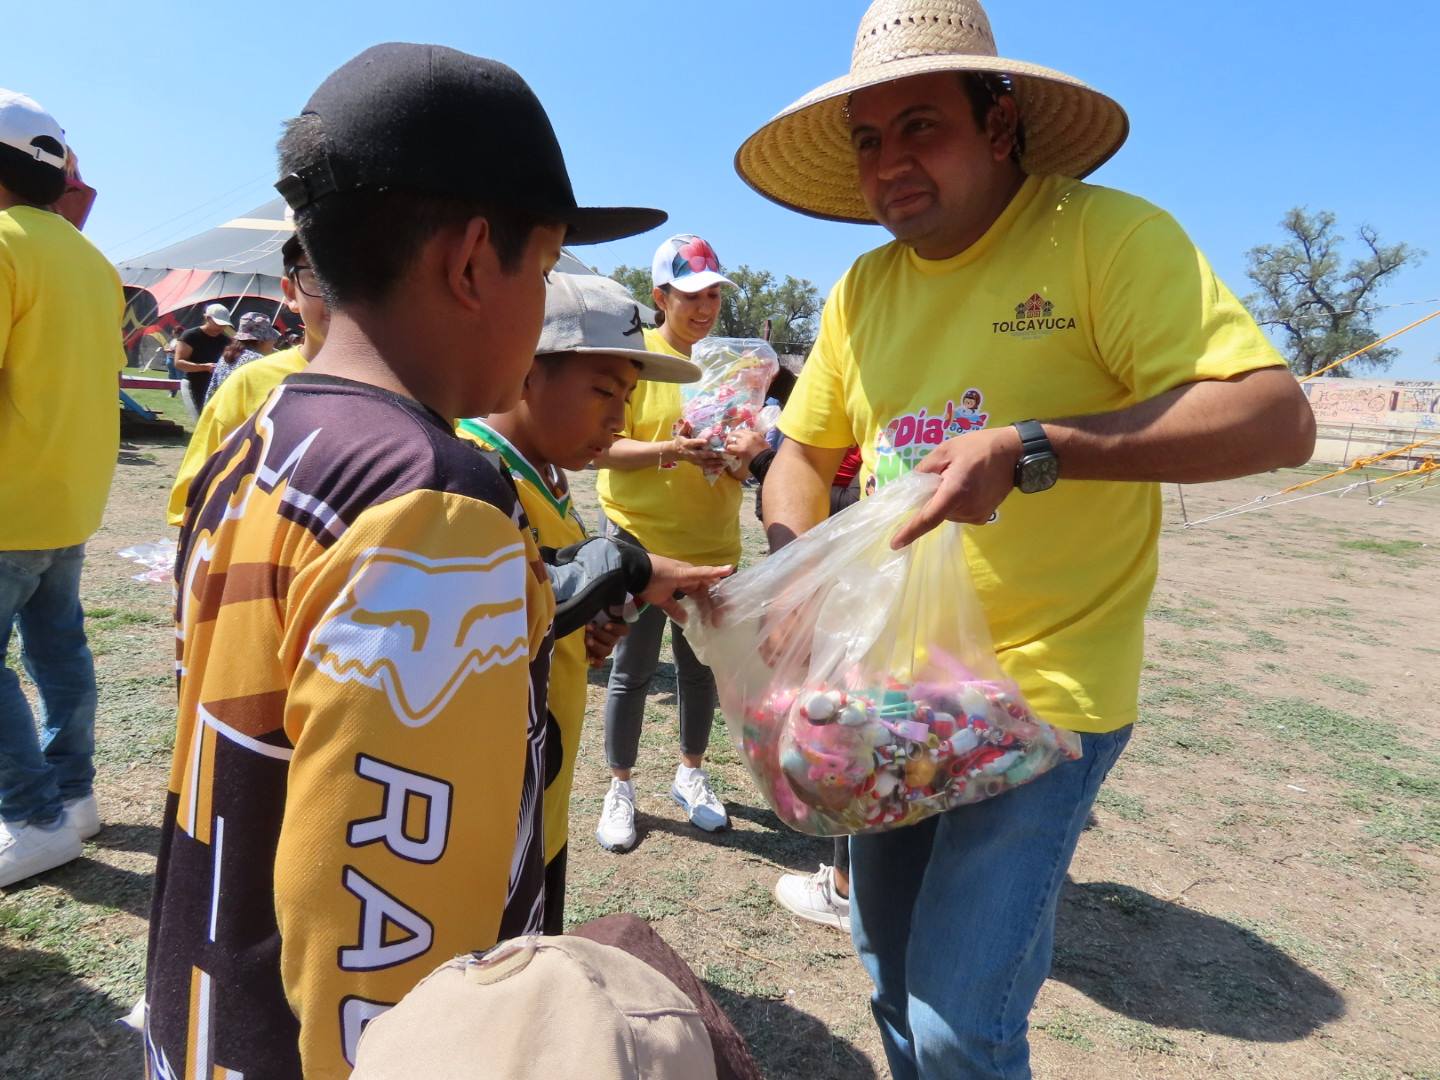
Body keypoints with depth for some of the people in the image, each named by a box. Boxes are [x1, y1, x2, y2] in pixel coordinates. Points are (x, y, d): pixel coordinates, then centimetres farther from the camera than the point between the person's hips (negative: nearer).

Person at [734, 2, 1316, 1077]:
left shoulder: (1105, 234, -11)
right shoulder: (865, 286, 6)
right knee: (893, 981, 20)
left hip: (1046, 692, -5)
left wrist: (1030, 449, -27)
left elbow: (1277, 419, -19)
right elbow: (803, 451, 13)